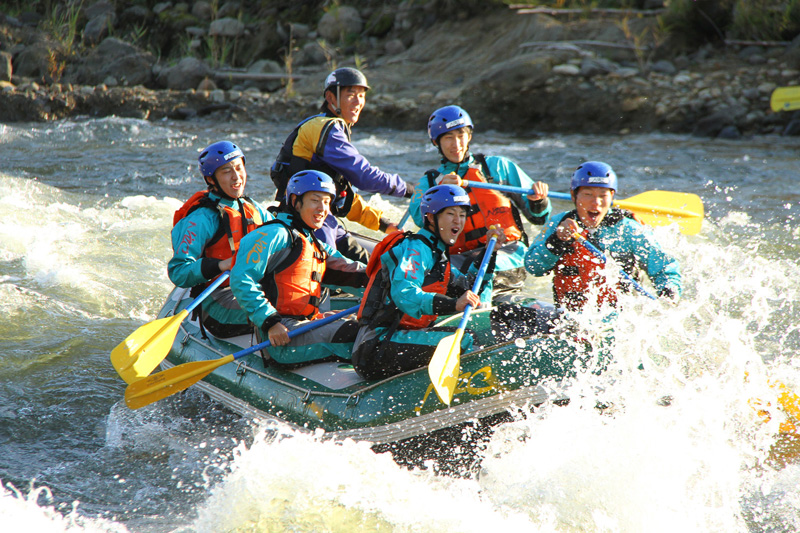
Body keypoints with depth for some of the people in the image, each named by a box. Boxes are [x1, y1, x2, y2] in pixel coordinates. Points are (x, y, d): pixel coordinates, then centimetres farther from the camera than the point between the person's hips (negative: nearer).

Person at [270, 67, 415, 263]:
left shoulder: (336, 130, 22)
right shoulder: (326, 128, -11)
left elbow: (344, 194, 23)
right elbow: (364, 176, -18)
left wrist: (382, 223, 17)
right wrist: (407, 189, -7)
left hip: (324, 221, 11)